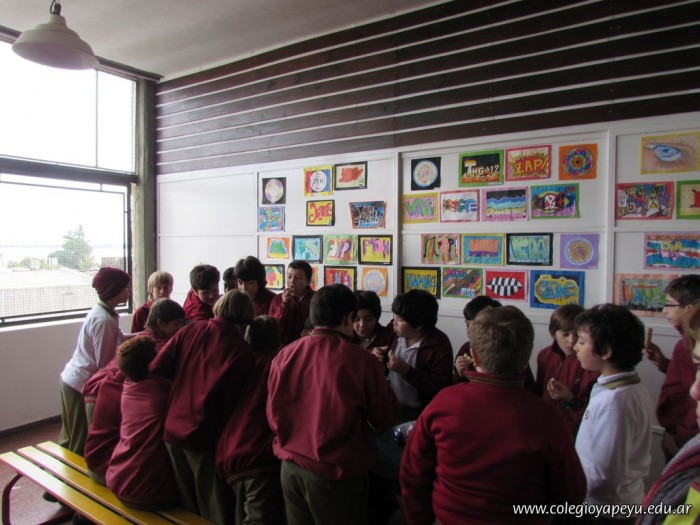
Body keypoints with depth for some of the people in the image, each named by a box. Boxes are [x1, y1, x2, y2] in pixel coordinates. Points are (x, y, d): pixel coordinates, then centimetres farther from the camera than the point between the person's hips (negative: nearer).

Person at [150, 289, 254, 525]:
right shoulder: (241, 350, -16)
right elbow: (227, 399, -18)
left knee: (187, 506, 23)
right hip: (203, 435, -4)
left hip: (172, 429, 5)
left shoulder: (190, 330, -3)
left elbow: (156, 368, -3)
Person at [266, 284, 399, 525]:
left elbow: (274, 415, 4)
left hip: (290, 467, 4)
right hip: (336, 472, -3)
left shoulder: (285, 355, -7)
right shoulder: (360, 359, -17)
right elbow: (384, 418, -5)